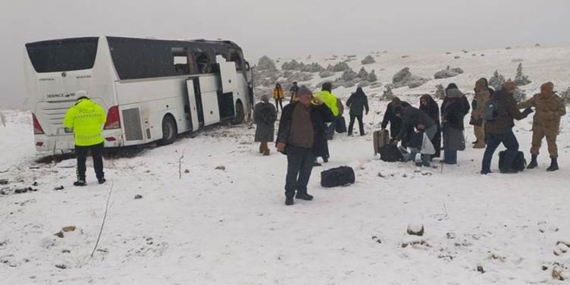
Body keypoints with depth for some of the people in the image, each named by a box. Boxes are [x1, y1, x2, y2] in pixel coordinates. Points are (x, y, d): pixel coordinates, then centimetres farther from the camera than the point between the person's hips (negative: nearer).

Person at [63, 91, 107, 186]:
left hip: (81, 140, -2)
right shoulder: (97, 107, 1)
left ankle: (81, 179, 11)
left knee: (81, 160, 10)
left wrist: (73, 127, 19)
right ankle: (100, 177, 20)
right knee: (97, 158, 15)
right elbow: (102, 121, 13)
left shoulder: (73, 109, -8)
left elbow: (67, 123, -1)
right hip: (96, 139, 2)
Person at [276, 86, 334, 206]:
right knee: (293, 172, -4)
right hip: (295, 146, -5)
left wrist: (321, 105, -6)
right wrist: (281, 141, -17)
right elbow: (283, 125, -10)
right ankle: (289, 195, 5)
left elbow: (330, 118, 4)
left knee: (306, 171, 14)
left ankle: (301, 191, 29)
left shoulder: (316, 109, 9)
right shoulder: (291, 108, -6)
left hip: (311, 147, 5)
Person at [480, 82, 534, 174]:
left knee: (490, 148, 15)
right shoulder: (509, 99, -12)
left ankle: (485, 168, 10)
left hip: (490, 128, 7)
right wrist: (526, 112, 9)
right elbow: (517, 116, -10)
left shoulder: (495, 97, 10)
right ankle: (506, 167, 4)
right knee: (513, 146, 9)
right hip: (503, 129, -7)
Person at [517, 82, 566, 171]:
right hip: (538, 124, 4)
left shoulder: (557, 100, -12)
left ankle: (554, 163, 10)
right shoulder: (537, 97, -2)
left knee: (551, 144, -2)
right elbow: (527, 103, -2)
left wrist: (551, 115, -26)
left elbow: (562, 111, -11)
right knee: (535, 142, 9)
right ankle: (533, 161, 24)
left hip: (551, 126, -4)